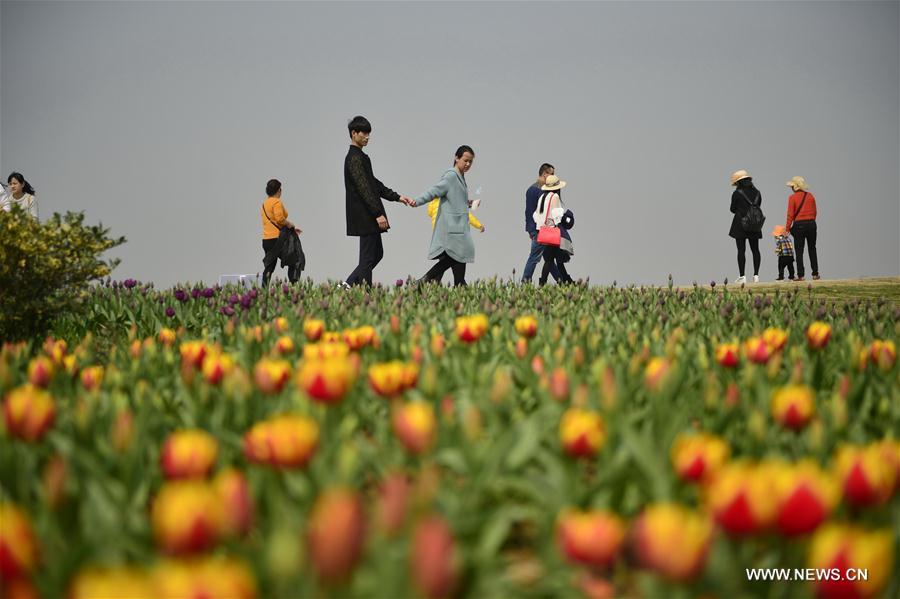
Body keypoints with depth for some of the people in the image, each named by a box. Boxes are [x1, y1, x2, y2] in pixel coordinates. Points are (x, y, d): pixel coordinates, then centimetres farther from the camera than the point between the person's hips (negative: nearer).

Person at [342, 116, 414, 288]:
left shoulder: (359, 157, 18)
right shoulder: (355, 158, -14)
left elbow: (374, 184, 21)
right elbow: (363, 188, -20)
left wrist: (397, 197, 13)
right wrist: (378, 214, -22)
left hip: (368, 217, 10)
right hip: (365, 217, -10)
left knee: (377, 254, 15)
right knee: (368, 257, -6)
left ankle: (349, 284, 14)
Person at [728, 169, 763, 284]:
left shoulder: (737, 193, -10)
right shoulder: (757, 193, 5)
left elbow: (733, 209, -1)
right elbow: (758, 207, 11)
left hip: (740, 225, -5)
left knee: (741, 250, -3)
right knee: (755, 250, 8)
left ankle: (742, 276, -6)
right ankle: (756, 275, 6)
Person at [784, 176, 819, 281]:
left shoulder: (792, 197, -8)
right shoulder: (810, 196, 4)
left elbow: (790, 215, -9)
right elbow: (815, 212, 8)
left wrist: (787, 228, -4)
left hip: (799, 225, -4)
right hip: (811, 223, 4)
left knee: (799, 251, 1)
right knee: (812, 249, 13)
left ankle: (800, 275, -3)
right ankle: (815, 274, 12)